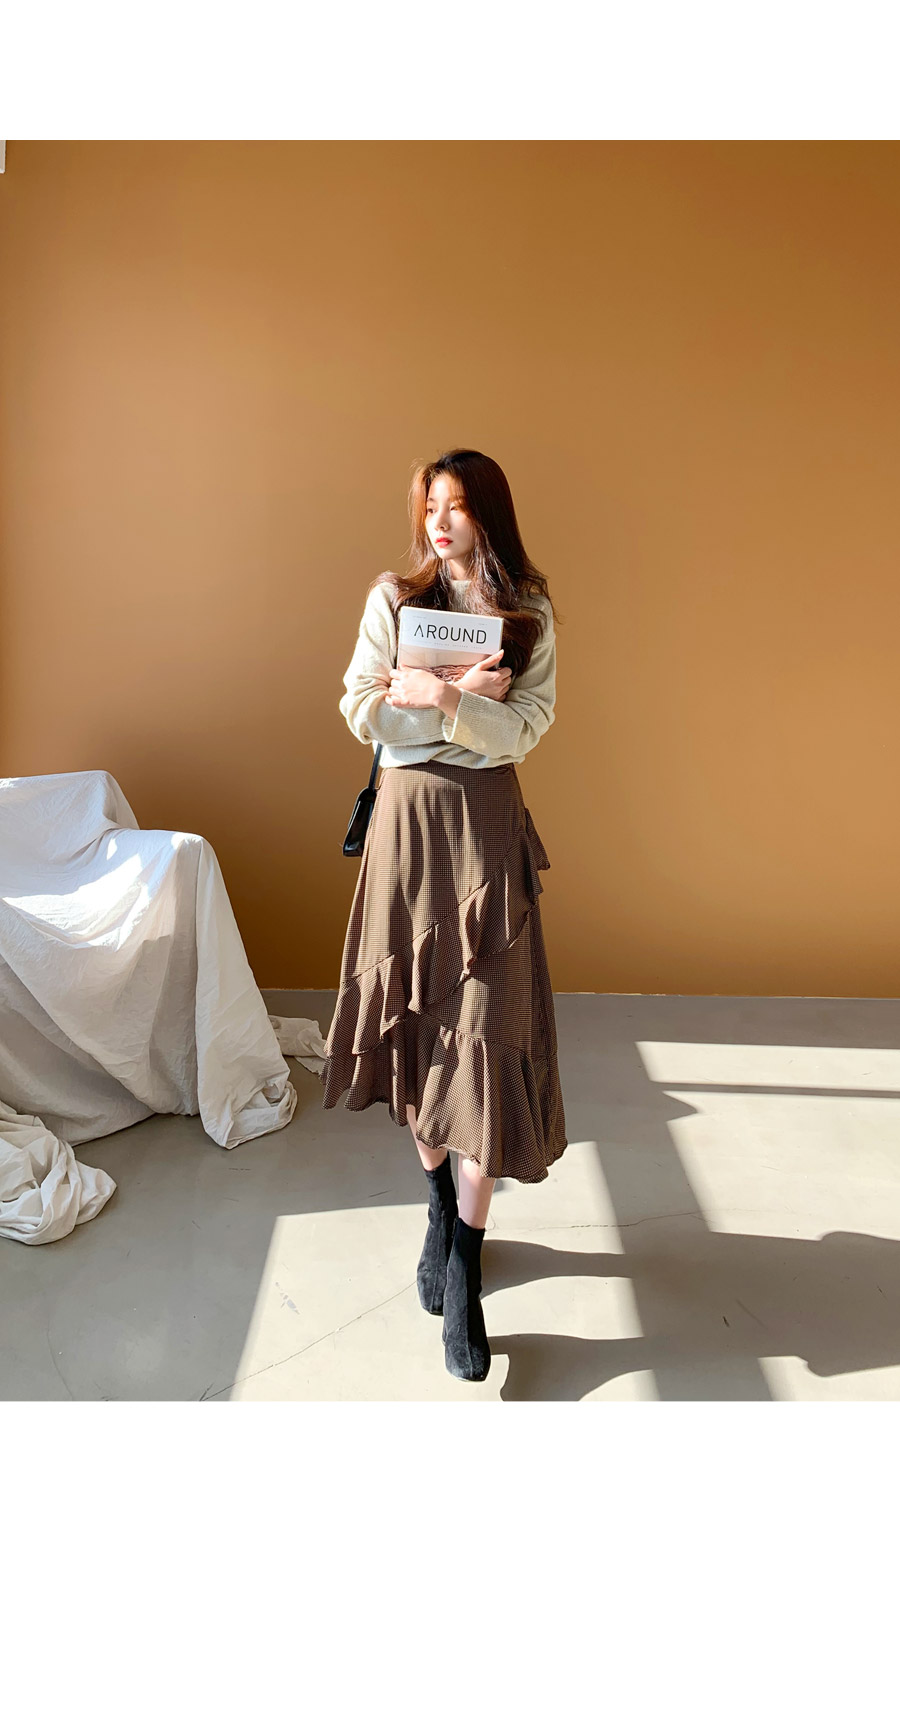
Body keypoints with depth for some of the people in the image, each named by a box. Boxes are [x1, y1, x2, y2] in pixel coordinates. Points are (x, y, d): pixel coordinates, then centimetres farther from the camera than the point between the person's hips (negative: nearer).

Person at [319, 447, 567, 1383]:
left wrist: (432, 693, -16)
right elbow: (360, 712, -1)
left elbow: (523, 729, -4)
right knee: (418, 1017, 7)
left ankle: (465, 1270, 3)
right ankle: (439, 1211, 28)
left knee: (486, 1030, -6)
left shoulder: (530, 610, 5)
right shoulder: (394, 597, 7)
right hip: (408, 816, 1)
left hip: (486, 823, -1)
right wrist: (466, 698, -10)